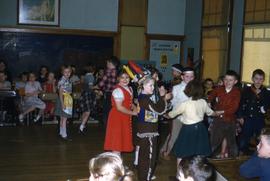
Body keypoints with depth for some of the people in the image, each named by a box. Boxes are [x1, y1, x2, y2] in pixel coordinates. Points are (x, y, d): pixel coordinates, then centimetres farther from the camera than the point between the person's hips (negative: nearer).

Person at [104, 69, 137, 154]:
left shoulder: (129, 89, 10)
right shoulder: (118, 90, -18)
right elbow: (119, 107, -22)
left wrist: (134, 108, -3)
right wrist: (132, 113, -15)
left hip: (125, 118, 9)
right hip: (117, 118, -9)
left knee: (122, 141, 15)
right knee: (117, 142, -3)